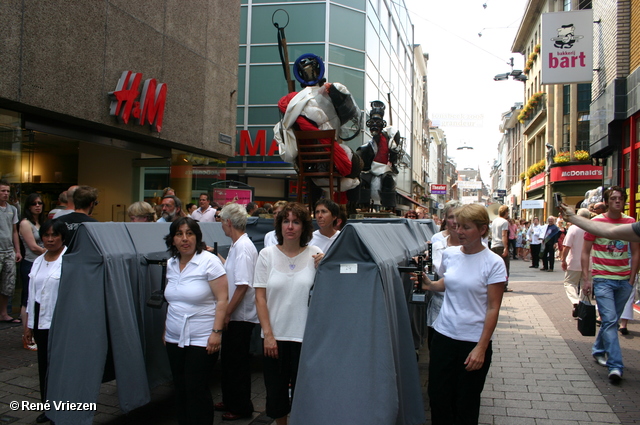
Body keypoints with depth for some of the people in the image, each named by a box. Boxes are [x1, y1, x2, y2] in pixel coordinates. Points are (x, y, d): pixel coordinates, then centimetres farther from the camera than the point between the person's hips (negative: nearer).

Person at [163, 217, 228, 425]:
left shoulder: (209, 261, -12)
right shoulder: (171, 263, 8)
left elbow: (222, 300, -14)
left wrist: (216, 332, -19)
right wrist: (166, 329, 16)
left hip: (201, 339, -6)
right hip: (174, 339, 6)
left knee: (196, 389, -1)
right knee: (180, 388, 14)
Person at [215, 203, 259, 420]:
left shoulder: (243, 247, -21)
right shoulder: (237, 245, 9)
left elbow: (243, 285, -25)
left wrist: (227, 313, -19)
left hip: (240, 316, -10)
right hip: (234, 315, 10)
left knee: (237, 363, 4)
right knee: (228, 359, 20)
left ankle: (241, 407, 19)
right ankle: (229, 400, 35)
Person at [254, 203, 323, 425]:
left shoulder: (315, 255, -3)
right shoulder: (267, 254, -1)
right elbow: (260, 298, -2)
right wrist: (268, 334, -6)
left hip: (305, 336, -1)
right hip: (274, 335, 1)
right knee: (275, 390, 14)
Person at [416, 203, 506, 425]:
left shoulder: (493, 263, -11)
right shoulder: (449, 254, 1)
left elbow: (493, 308, -10)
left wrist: (481, 348, -13)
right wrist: (430, 285, -3)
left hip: (474, 340, -4)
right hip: (444, 334, 4)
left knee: (466, 404, 10)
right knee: (438, 396, 8)